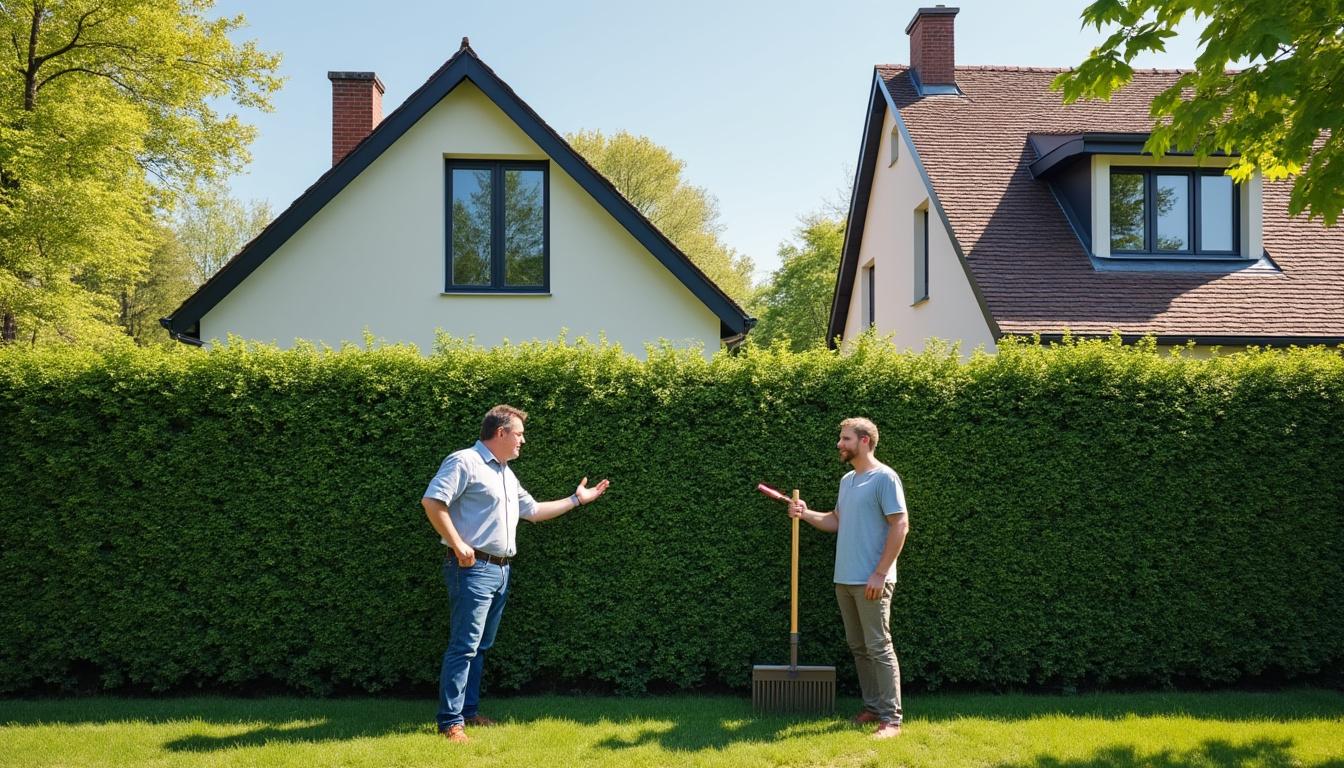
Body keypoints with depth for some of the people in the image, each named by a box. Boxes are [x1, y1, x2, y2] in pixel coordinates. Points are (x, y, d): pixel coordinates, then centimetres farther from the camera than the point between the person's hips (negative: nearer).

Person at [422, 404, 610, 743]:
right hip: (473, 568, -9)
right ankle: (450, 722, -2)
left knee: (480, 646, 14)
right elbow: (431, 501, -18)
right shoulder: (464, 462, -10)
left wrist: (576, 500, 26)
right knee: (464, 646, -7)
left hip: (501, 569, 9)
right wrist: (457, 545, -19)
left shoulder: (506, 473, 20)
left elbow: (533, 511, 27)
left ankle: (469, 711, 23)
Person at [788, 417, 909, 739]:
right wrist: (806, 514, 4)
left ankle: (891, 718, 1)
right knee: (858, 647, 13)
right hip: (844, 580, 8)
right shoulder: (847, 480, 15)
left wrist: (880, 573, -18)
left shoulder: (884, 477, -11)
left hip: (871, 581, -8)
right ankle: (872, 707, 23)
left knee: (879, 648, -5)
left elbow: (900, 525, -15)